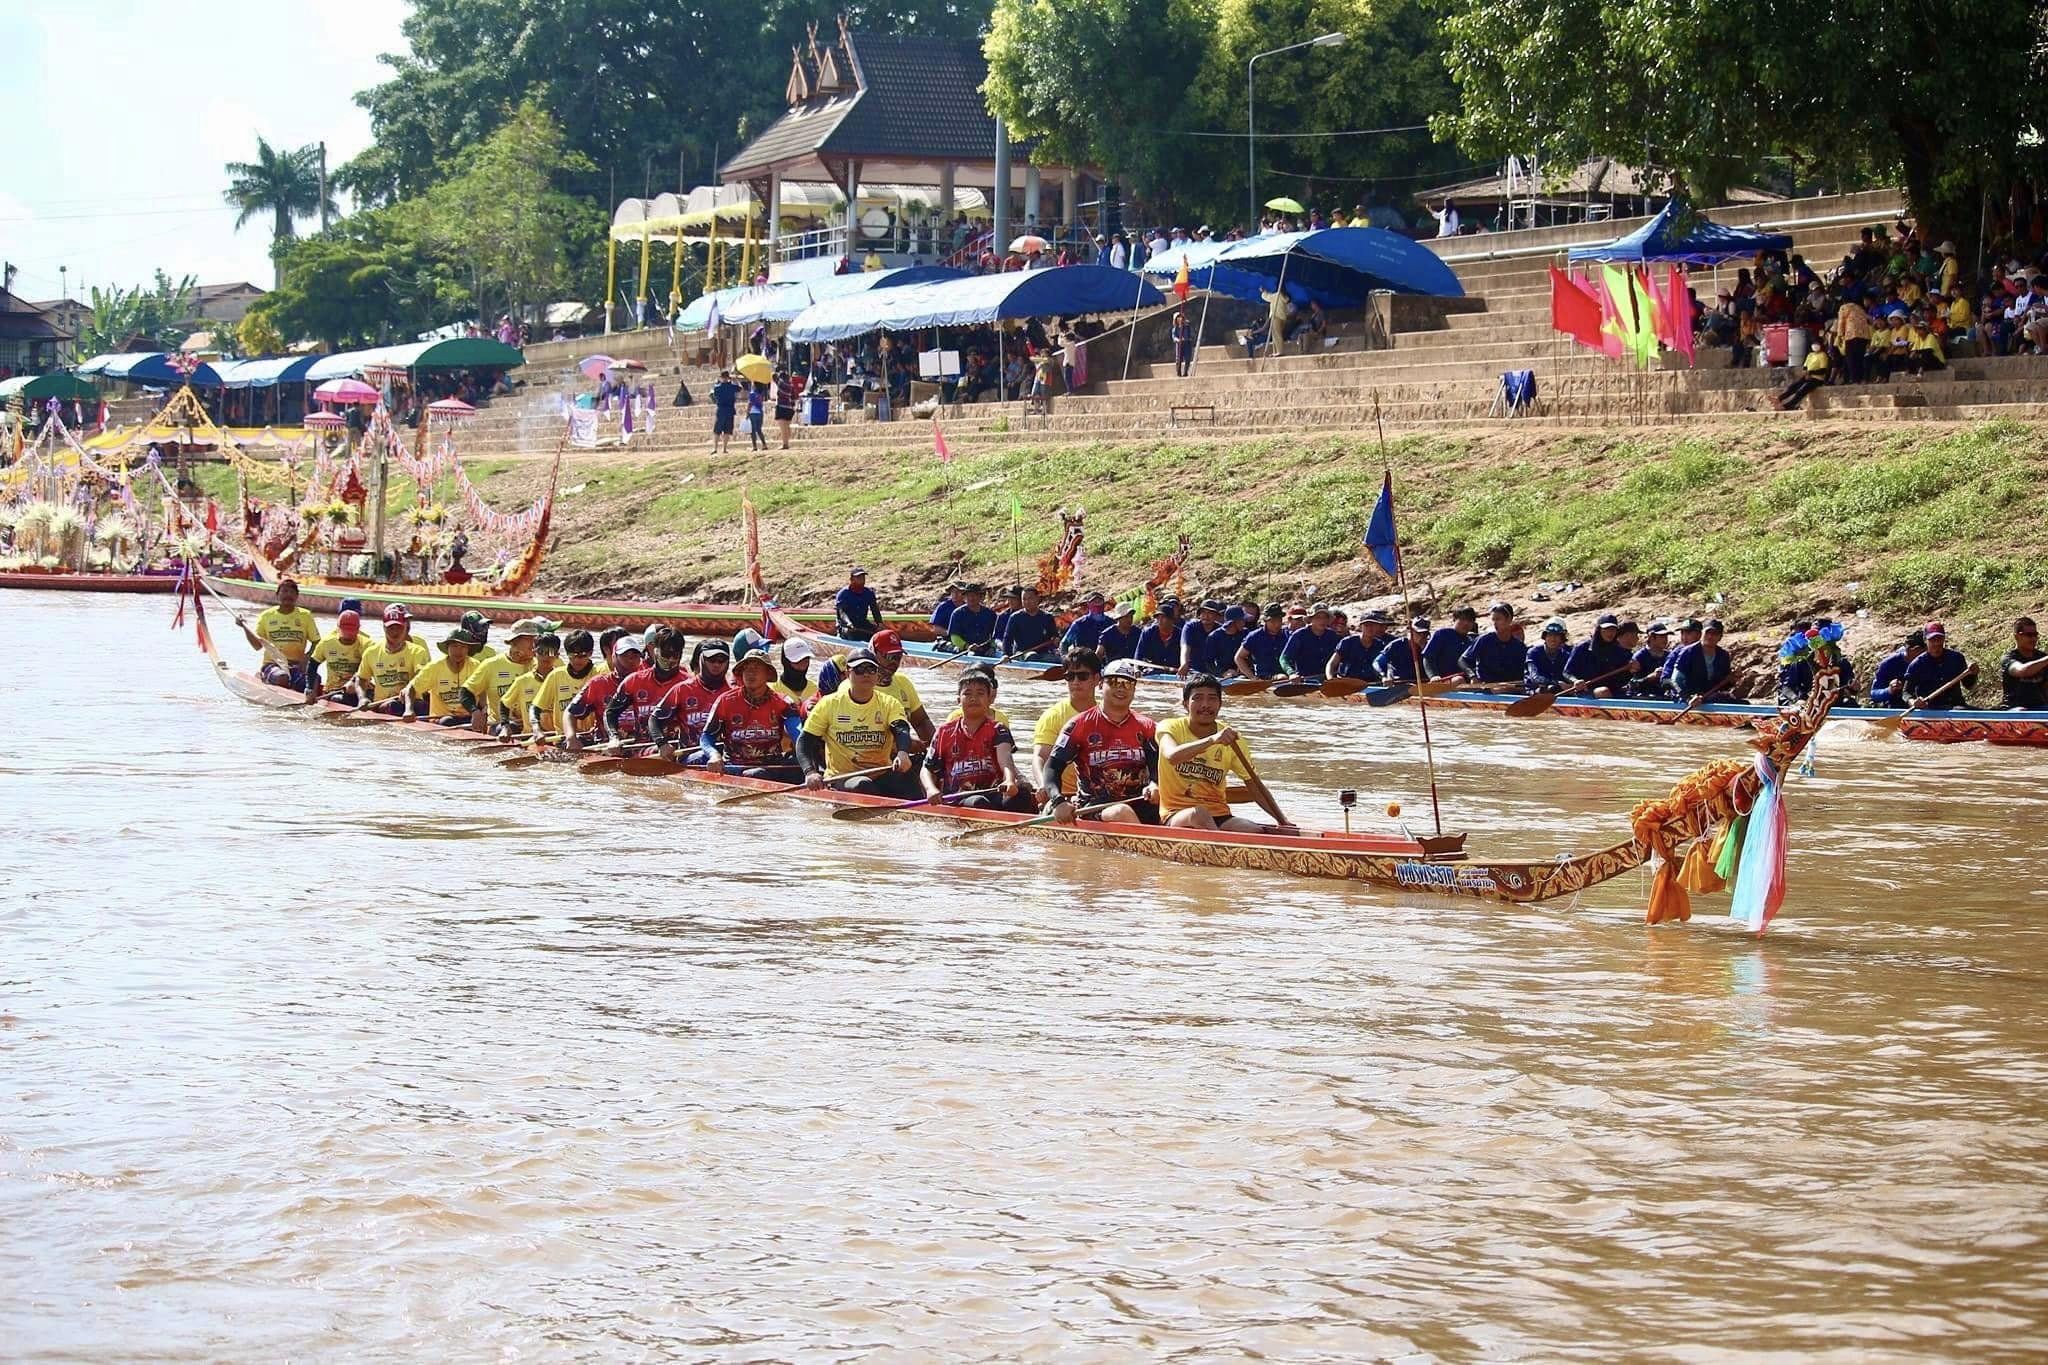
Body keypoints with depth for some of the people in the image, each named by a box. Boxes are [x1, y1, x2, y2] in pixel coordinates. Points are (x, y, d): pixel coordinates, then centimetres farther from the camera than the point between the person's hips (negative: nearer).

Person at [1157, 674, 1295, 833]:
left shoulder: (1232, 739, 7)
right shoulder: (1170, 727, -3)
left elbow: (1254, 785, 7)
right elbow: (1172, 756, -26)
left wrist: (1283, 821, -6)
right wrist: (1212, 740, -39)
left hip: (1219, 818, 3)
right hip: (1177, 815, -3)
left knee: (1259, 833, -26)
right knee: (1199, 813, -38)